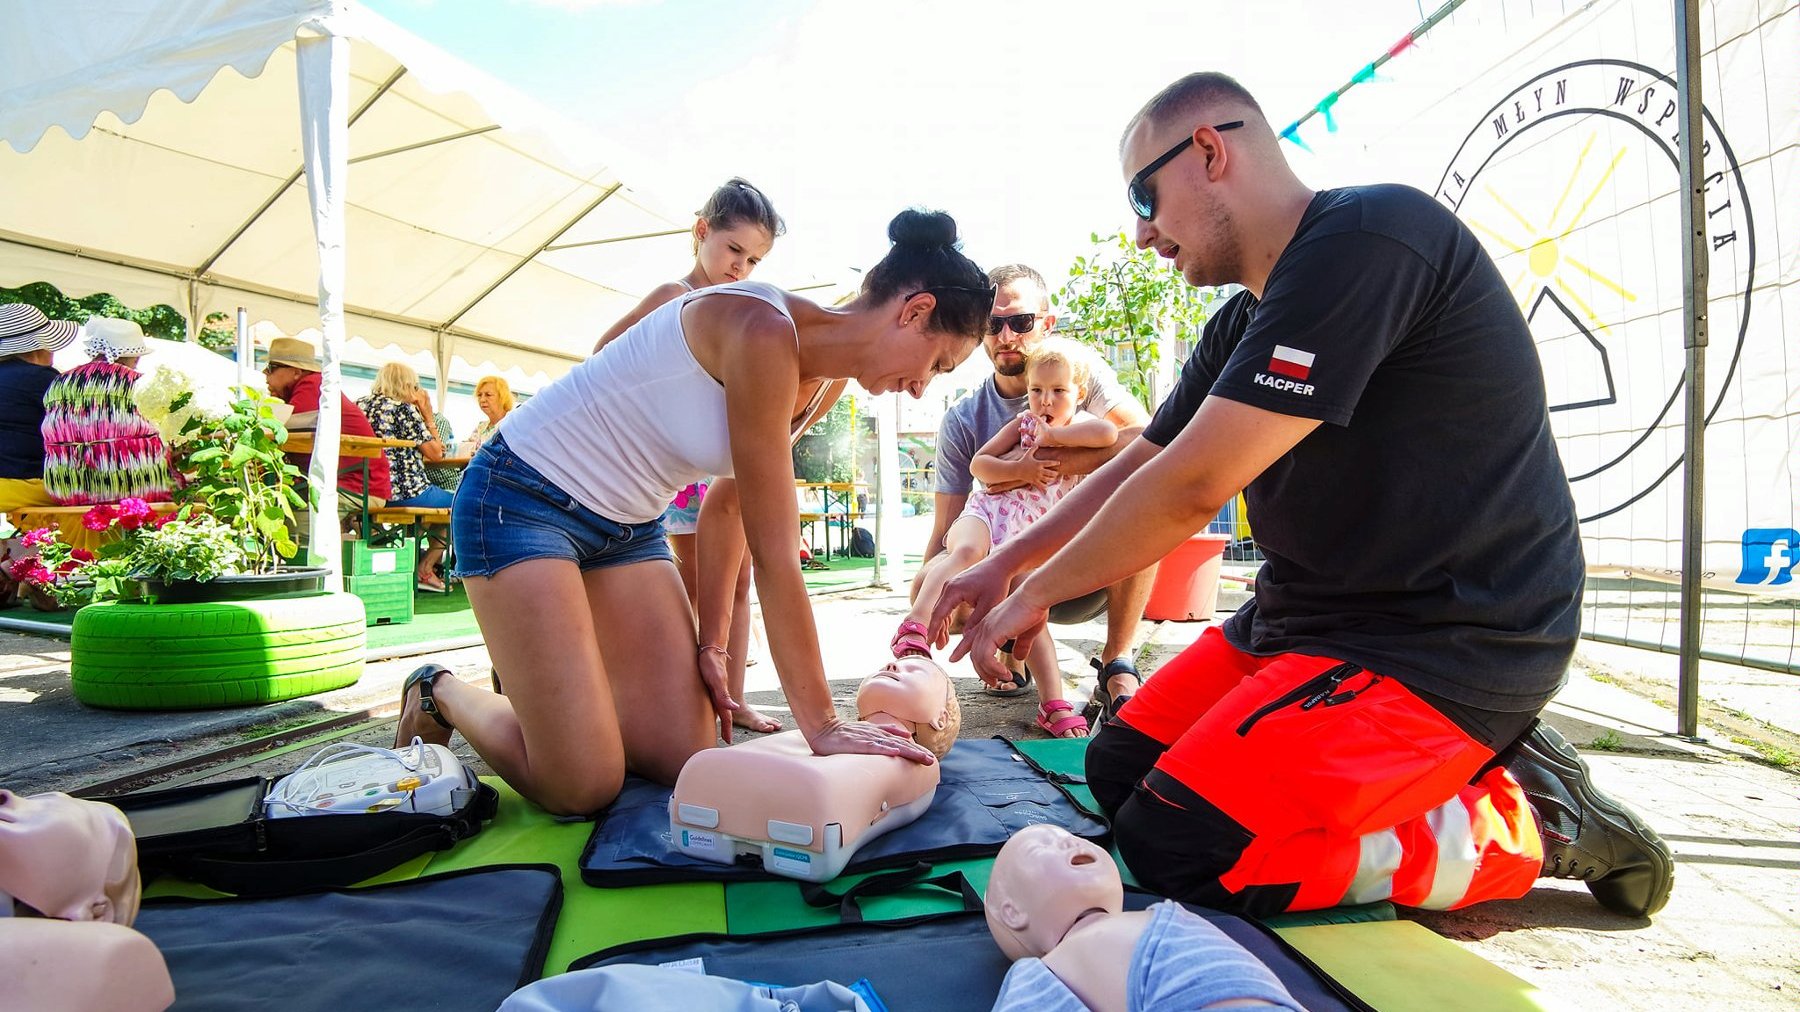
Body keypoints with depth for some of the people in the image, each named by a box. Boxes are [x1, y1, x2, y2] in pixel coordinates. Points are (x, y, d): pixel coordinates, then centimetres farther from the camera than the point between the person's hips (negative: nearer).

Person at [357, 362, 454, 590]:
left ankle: (415, 556, 25)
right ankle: (425, 568, 8)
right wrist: (428, 415, 1)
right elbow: (436, 453, -7)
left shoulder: (358, 405, 11)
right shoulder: (404, 409, -9)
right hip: (404, 492, -8)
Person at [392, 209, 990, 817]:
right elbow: (774, 557, -28)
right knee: (584, 789, -12)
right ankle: (440, 695, 16)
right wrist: (821, 725, -22)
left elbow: (734, 509, 4)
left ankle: (539, 681, 26)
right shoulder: (764, 330, -28)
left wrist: (711, 643, -2)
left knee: (687, 763, 0)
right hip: (523, 500, -8)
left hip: (628, 526, 8)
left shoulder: (817, 380, 1)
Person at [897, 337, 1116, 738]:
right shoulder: (1023, 423, 13)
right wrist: (1019, 470, -10)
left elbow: (1108, 433, -19)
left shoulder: (1080, 424, 8)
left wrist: (1050, 436, -13)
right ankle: (913, 631, -49)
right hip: (986, 511, -1)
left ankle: (1053, 704, -7)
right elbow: (978, 464, 5)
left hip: (1028, 537, 1)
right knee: (967, 551, -34)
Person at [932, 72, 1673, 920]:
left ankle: (1528, 824, 2)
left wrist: (1036, 594, -10)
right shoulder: (1243, 326, 10)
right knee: (1116, 773, 7)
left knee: (1172, 845, -15)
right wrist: (1004, 564, 13)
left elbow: (1191, 487, -24)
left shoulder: (1368, 234, -20)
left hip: (1448, 641, -9)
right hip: (1305, 619, 9)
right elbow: (1140, 467, 18)